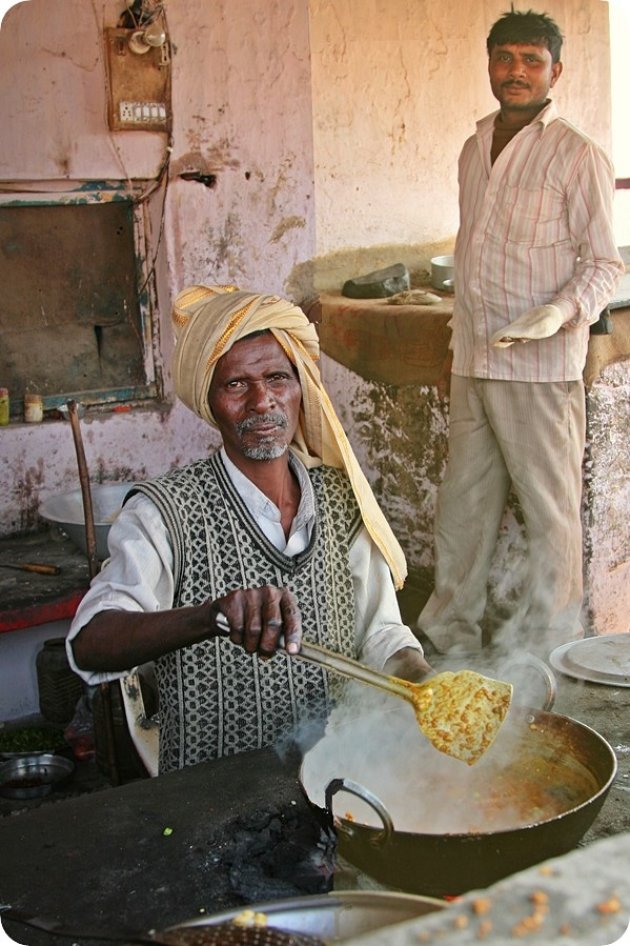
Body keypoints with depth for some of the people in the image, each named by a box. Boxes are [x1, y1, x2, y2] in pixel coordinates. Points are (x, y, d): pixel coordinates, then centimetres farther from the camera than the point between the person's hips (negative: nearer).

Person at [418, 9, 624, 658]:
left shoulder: (577, 156, -5)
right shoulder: (473, 150, 15)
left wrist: (561, 310, -24)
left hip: (541, 365, -6)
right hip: (473, 362, 6)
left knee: (549, 508, 1)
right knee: (462, 505, 12)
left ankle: (543, 649, 12)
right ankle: (449, 633, 25)